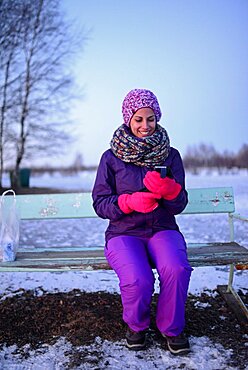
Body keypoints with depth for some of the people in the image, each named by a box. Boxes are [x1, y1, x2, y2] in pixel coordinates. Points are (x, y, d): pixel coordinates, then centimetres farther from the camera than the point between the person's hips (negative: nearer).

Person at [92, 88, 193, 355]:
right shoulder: (111, 158, 2)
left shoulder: (171, 155, 6)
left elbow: (180, 205, 3)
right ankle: (136, 326, 6)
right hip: (124, 233, -1)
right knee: (137, 280, -30)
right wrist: (131, 201, -19)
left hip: (163, 230, 2)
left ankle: (171, 328, 1)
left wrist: (169, 189, -21)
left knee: (177, 269, -31)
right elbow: (100, 203, 0)